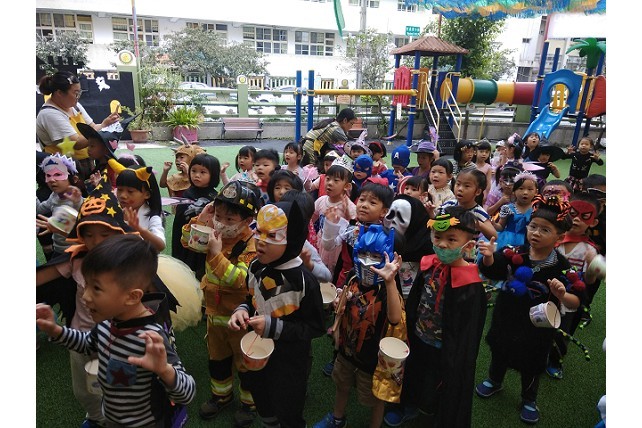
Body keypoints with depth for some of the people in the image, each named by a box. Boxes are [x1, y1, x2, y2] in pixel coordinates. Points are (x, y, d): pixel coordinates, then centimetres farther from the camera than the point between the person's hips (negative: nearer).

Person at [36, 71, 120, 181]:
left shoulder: (74, 105, 11)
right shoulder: (49, 114, -14)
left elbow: (93, 128, 9)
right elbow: (77, 143, -22)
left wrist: (105, 124, -12)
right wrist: (104, 125, -20)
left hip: (86, 164, 8)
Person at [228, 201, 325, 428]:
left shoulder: (304, 280, -28)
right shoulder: (256, 267, -9)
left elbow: (315, 327, -21)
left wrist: (273, 327, -28)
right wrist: (242, 311, -14)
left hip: (289, 362, -6)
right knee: (263, 406, 30)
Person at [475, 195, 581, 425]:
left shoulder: (562, 266, -20)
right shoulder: (514, 253, -17)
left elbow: (575, 303, -15)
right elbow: (490, 272, -11)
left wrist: (562, 295, -37)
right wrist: (488, 257, -32)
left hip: (537, 326, -2)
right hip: (506, 317, 2)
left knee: (531, 364, 19)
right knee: (499, 351, 25)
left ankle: (529, 400, 47)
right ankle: (494, 381, 54)